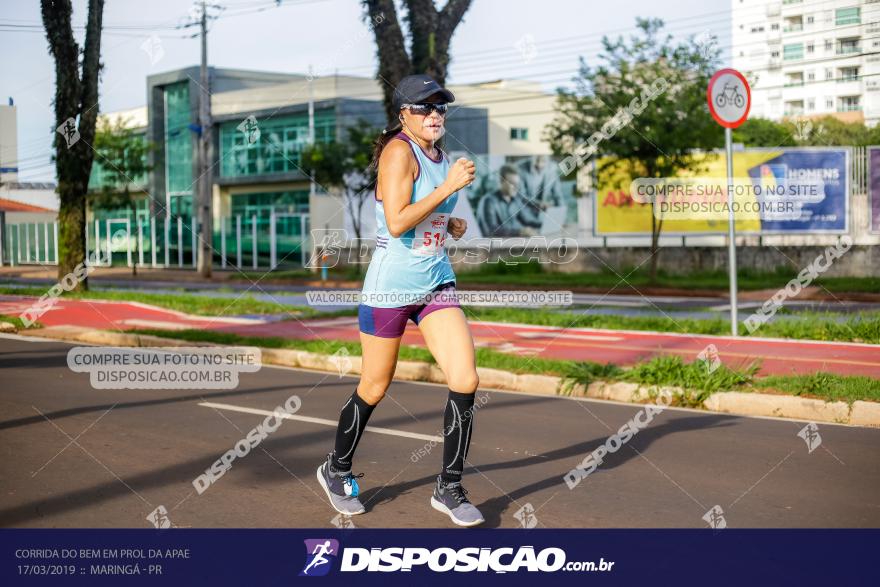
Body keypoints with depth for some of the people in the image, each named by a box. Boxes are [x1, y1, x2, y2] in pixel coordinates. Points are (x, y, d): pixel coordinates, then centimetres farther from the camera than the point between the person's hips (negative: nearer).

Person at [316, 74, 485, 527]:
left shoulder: (440, 157, 10)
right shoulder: (399, 151, -14)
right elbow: (396, 222, -24)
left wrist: (450, 225, 7)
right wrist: (449, 187, -23)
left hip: (436, 284, 7)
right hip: (390, 286, -6)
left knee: (465, 380, -8)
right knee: (373, 389, 7)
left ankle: (449, 488, 6)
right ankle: (336, 470, 32)